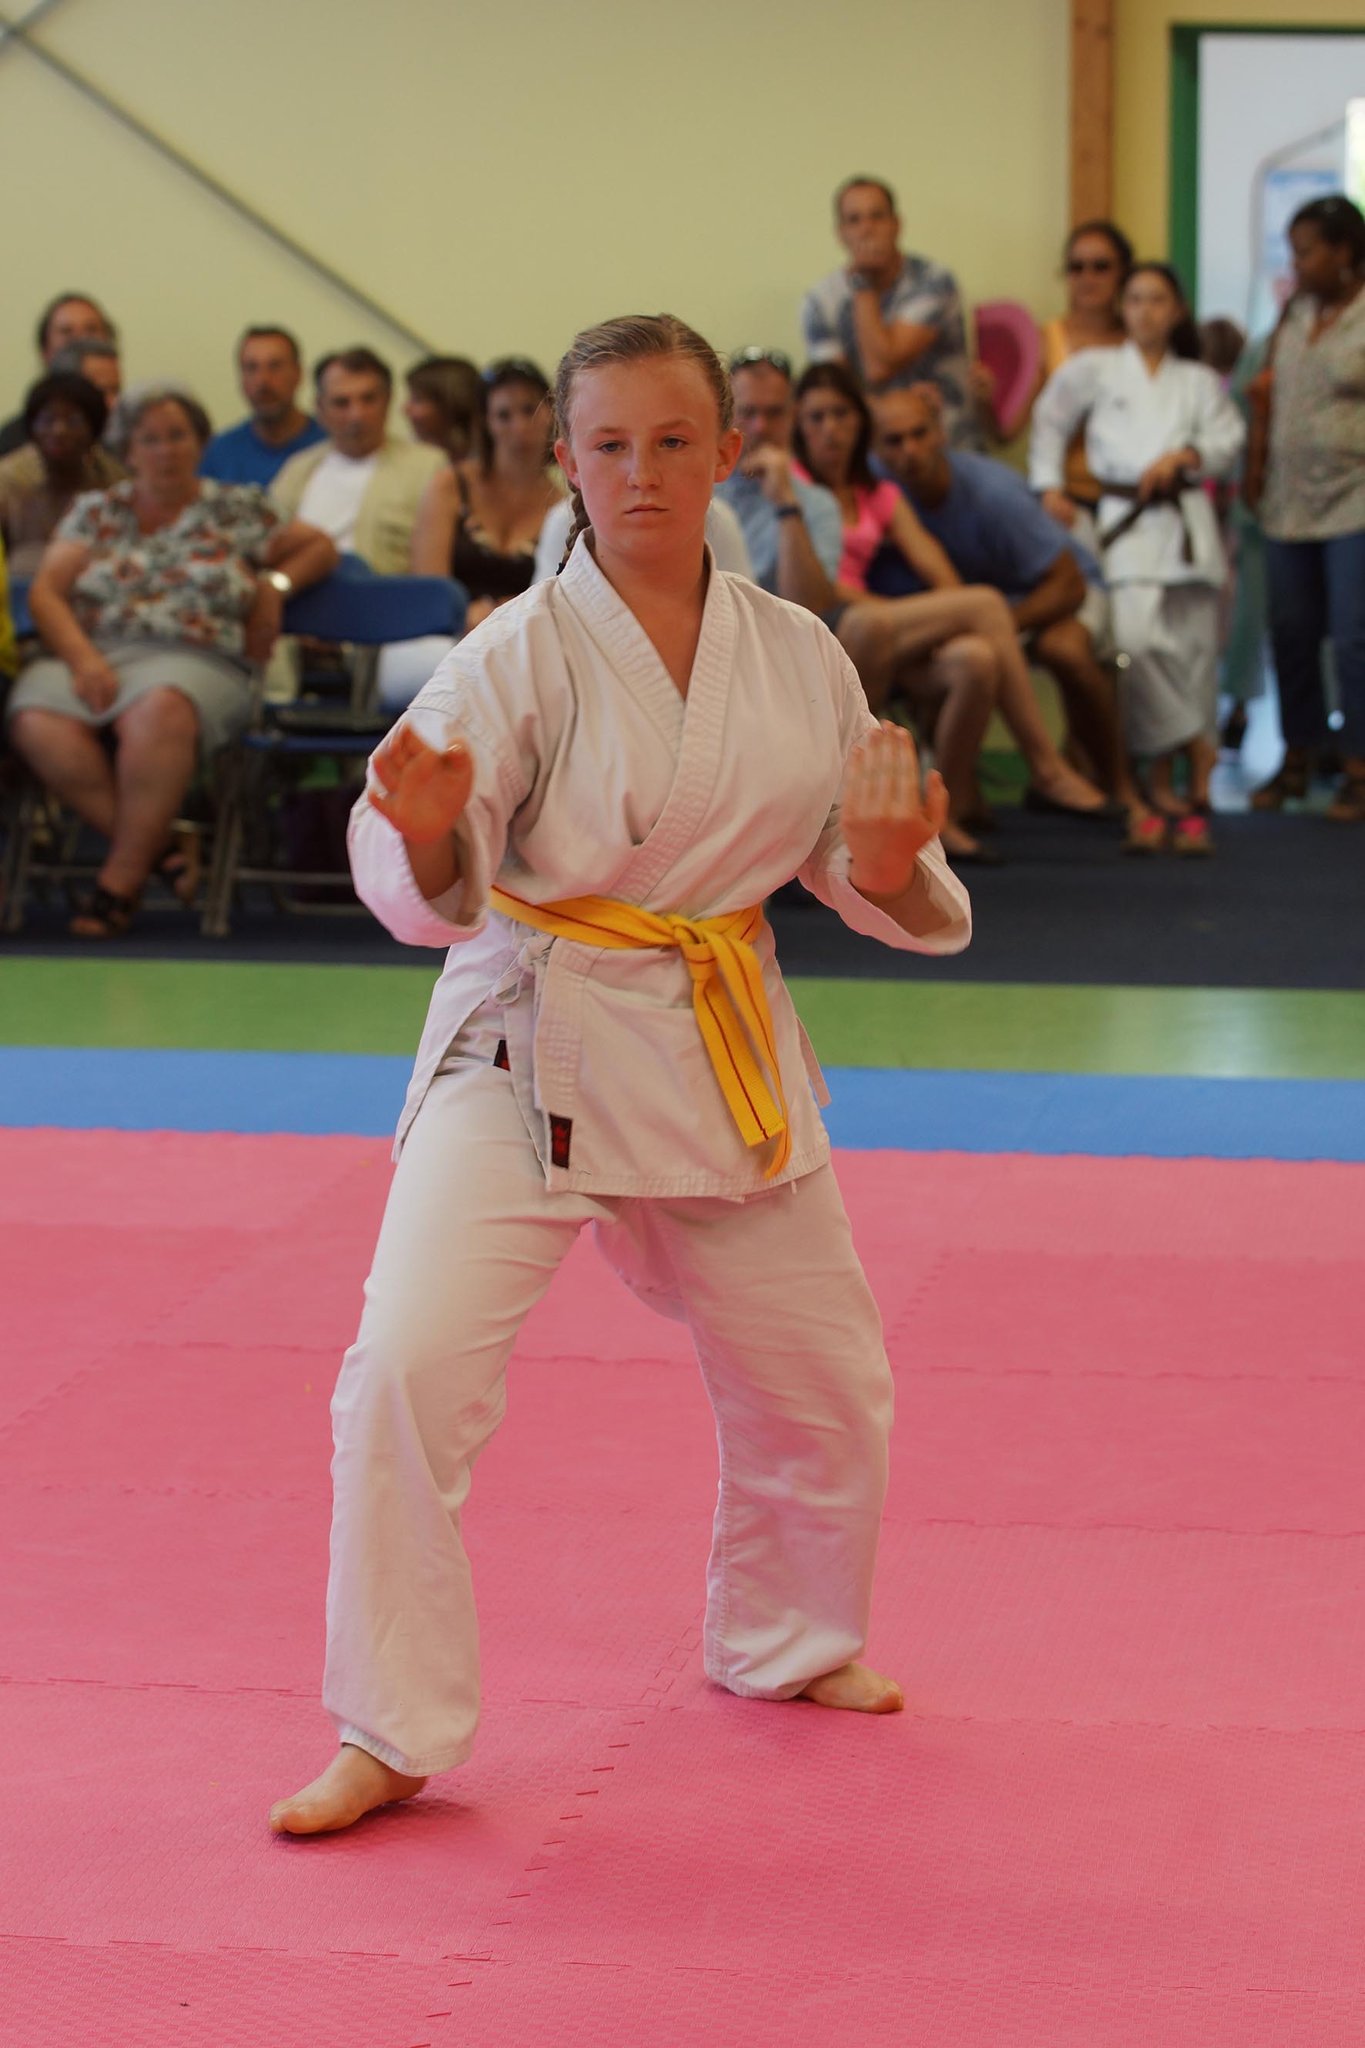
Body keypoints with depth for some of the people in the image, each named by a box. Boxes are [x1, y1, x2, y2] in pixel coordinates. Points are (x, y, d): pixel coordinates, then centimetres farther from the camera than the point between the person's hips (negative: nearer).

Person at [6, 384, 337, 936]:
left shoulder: (235, 511, 18)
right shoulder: (96, 511, 19)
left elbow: (319, 547, 26)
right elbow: (45, 594, 10)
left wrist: (274, 584, 6)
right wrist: (83, 658, -8)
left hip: (192, 662, -2)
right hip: (97, 657, 2)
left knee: (158, 709, -41)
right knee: (36, 722, -33)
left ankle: (120, 880, -32)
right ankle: (155, 848, -22)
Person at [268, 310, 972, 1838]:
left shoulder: (797, 654, 1)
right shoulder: (523, 651, -13)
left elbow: (850, 865, 8)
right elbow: (430, 892, -18)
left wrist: (889, 863, -14)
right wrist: (426, 838, -41)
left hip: (721, 1051, 5)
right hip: (528, 1043, -4)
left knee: (823, 1377, 16)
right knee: (409, 1371, -18)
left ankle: (785, 1641, 44)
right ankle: (388, 1736, -4)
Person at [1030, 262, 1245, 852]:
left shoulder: (1199, 382, 18)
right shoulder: (1093, 370, 14)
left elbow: (1228, 440, 9)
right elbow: (1049, 422, 19)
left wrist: (1184, 456, -9)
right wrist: (1048, 485, 9)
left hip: (1187, 521, 1)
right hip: (1125, 520, -1)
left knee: (1193, 649, -3)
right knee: (1137, 640, -23)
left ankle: (1193, 796, 3)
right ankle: (1196, 755, -8)